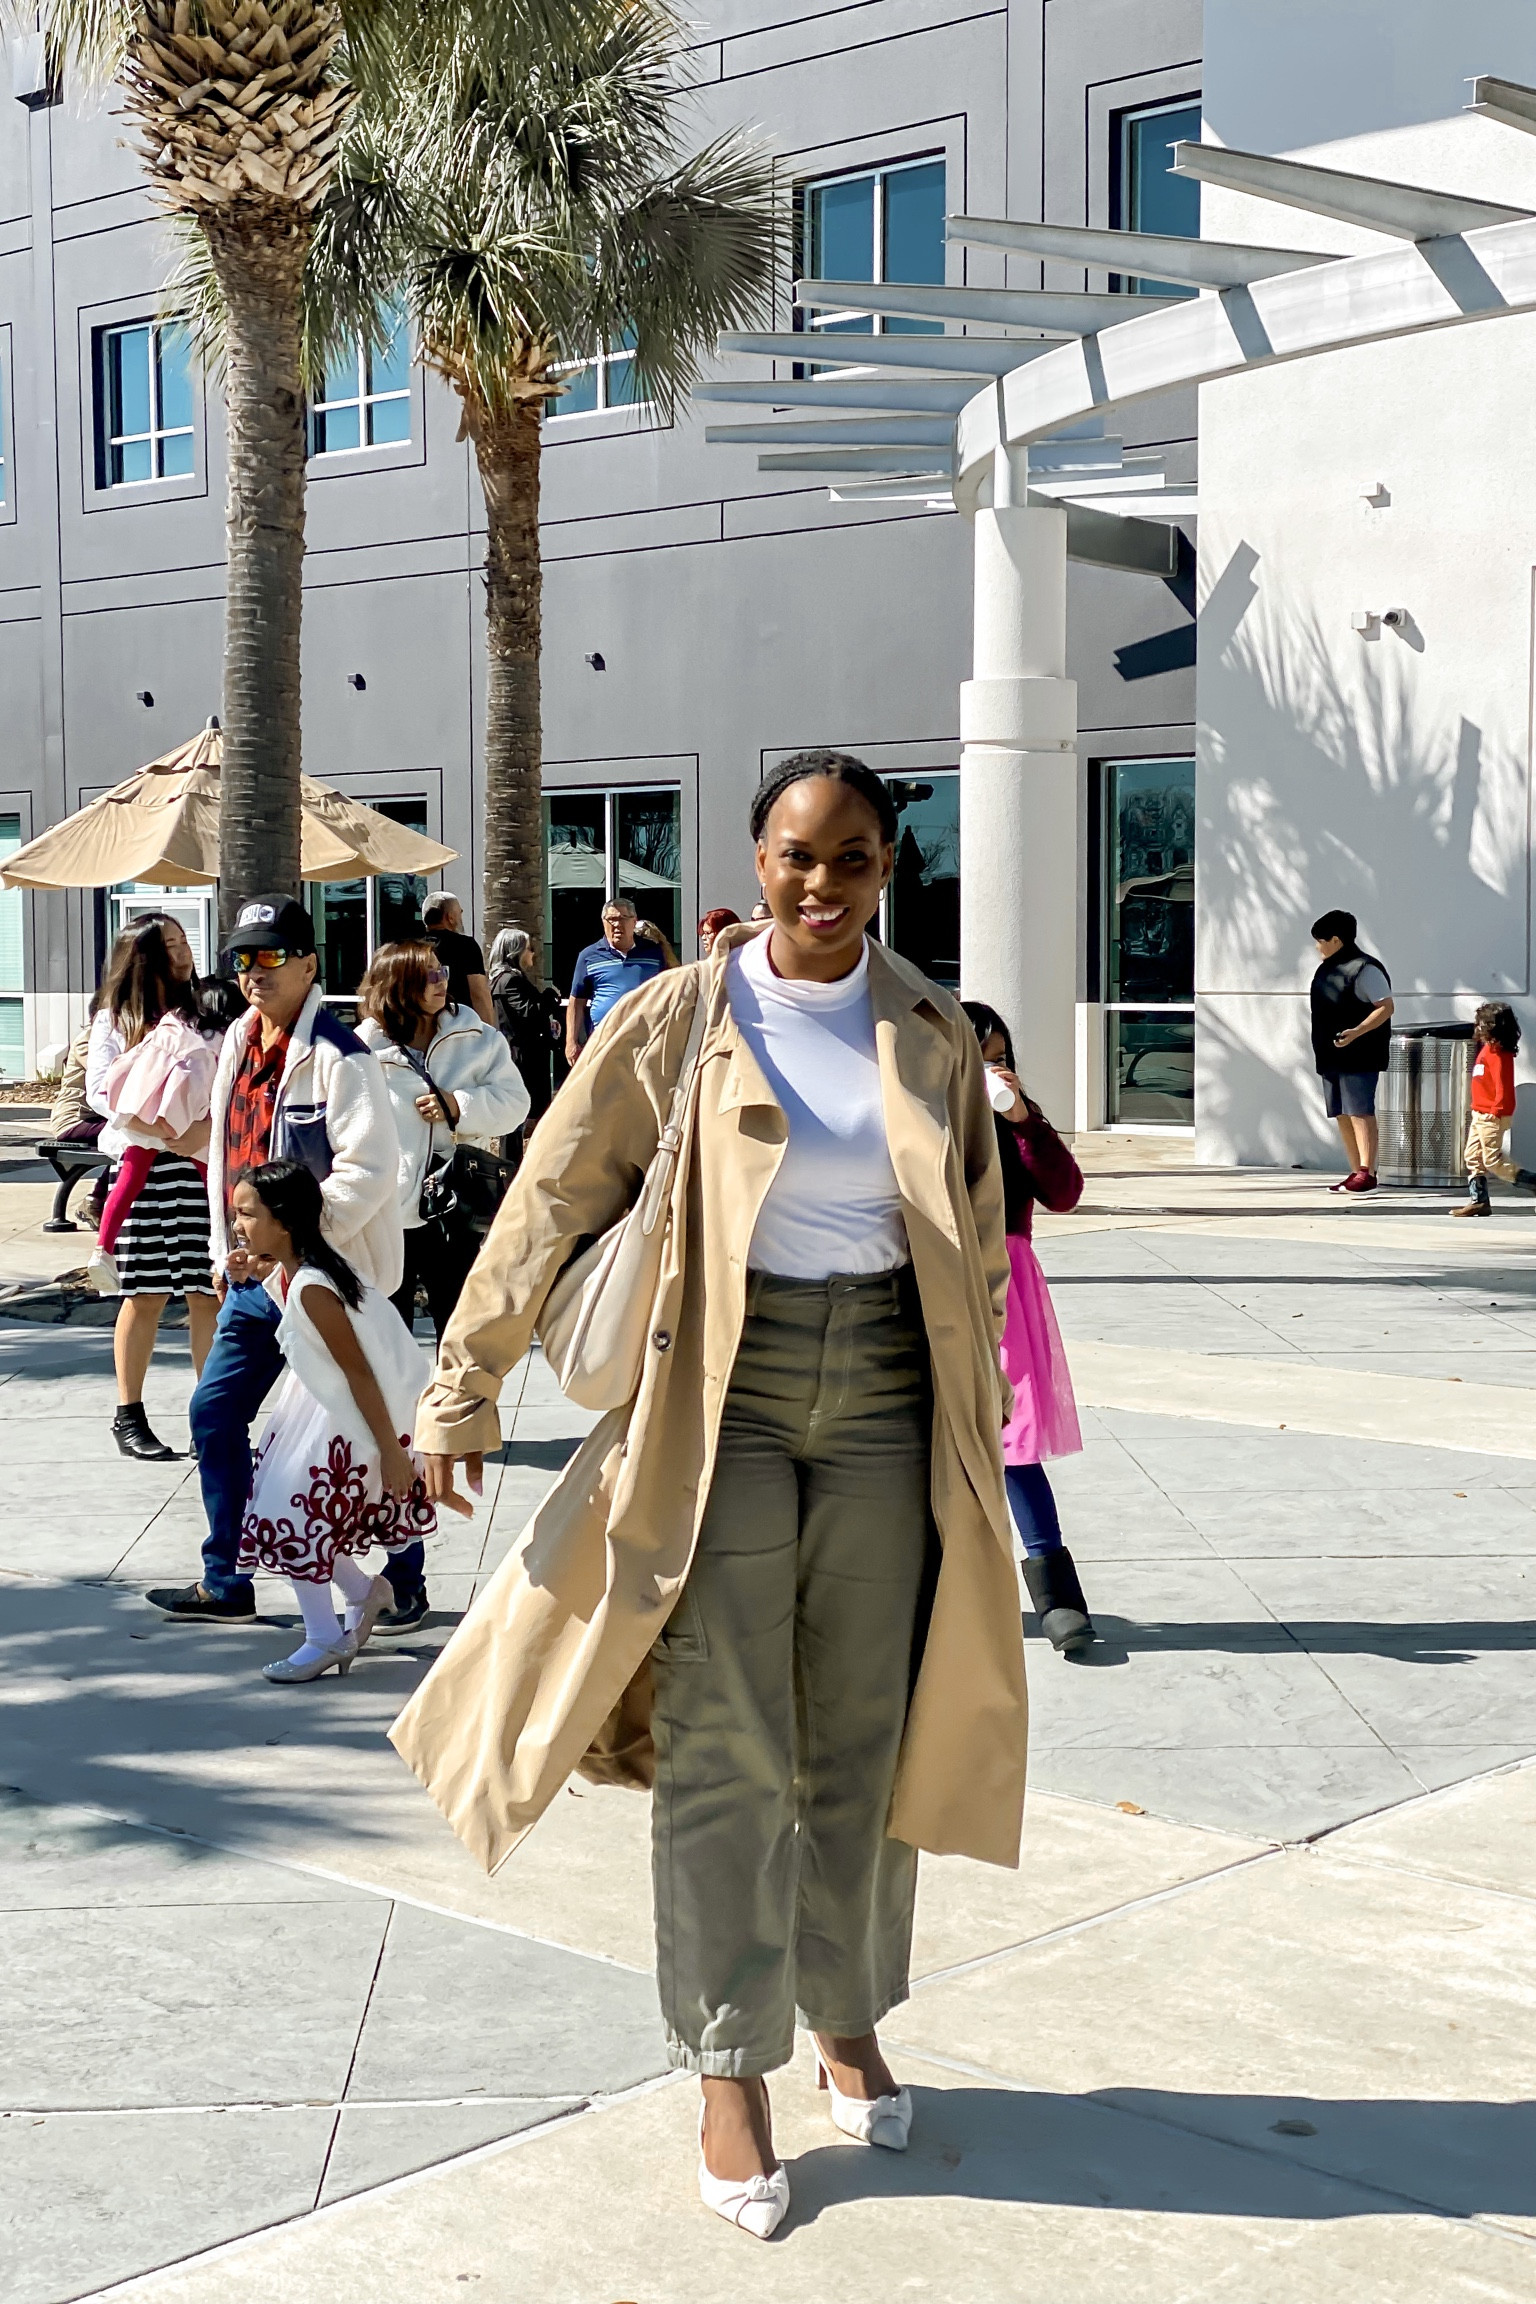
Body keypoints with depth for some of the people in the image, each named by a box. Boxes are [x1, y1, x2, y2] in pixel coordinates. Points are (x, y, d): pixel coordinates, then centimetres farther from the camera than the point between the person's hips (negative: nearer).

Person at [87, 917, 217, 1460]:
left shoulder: (203, 1014, 13)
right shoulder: (114, 1020, 7)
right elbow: (100, 1091, -2)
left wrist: (207, 1125, -14)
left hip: (203, 1164, 2)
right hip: (144, 1167, -2)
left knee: (207, 1292, -1)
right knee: (145, 1295, 0)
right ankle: (129, 1416, 9)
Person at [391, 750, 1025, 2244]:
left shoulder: (932, 1036, 6)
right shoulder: (682, 1017, -2)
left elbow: (977, 1250, 13)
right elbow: (555, 1196, -2)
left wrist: (976, 1431, 11)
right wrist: (467, 1383, -4)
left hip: (886, 1406, 3)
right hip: (723, 1406, -2)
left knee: (862, 1738, 11)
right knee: (722, 1747, -1)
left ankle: (847, 2017, 31)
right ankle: (731, 2074, 11)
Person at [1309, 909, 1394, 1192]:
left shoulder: (1364, 969, -12)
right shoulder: (1328, 968, 15)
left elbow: (1386, 1007, -15)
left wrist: (1357, 1031, -26)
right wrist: (1322, 1047, 18)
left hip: (1359, 1056, -9)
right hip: (1332, 1055, 9)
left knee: (1359, 1112, -10)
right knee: (1342, 1115, 10)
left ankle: (1367, 1173, -8)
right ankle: (1355, 1172, 16)